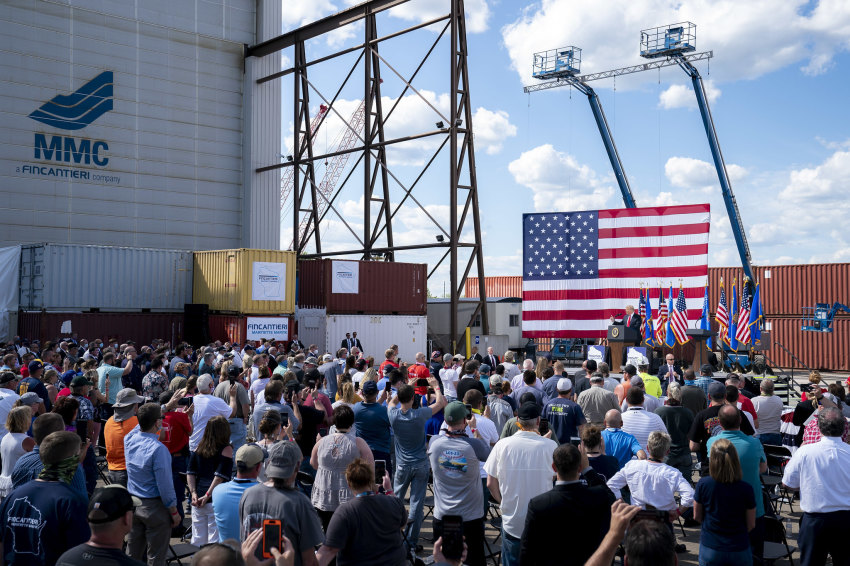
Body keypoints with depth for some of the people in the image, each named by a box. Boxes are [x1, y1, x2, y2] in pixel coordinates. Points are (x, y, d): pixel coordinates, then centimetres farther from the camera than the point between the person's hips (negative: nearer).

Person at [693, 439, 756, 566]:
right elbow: (751, 525, -3)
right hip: (739, 549, 0)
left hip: (709, 549, 0)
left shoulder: (702, 484, -14)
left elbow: (697, 516, 0)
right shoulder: (746, 489, -14)